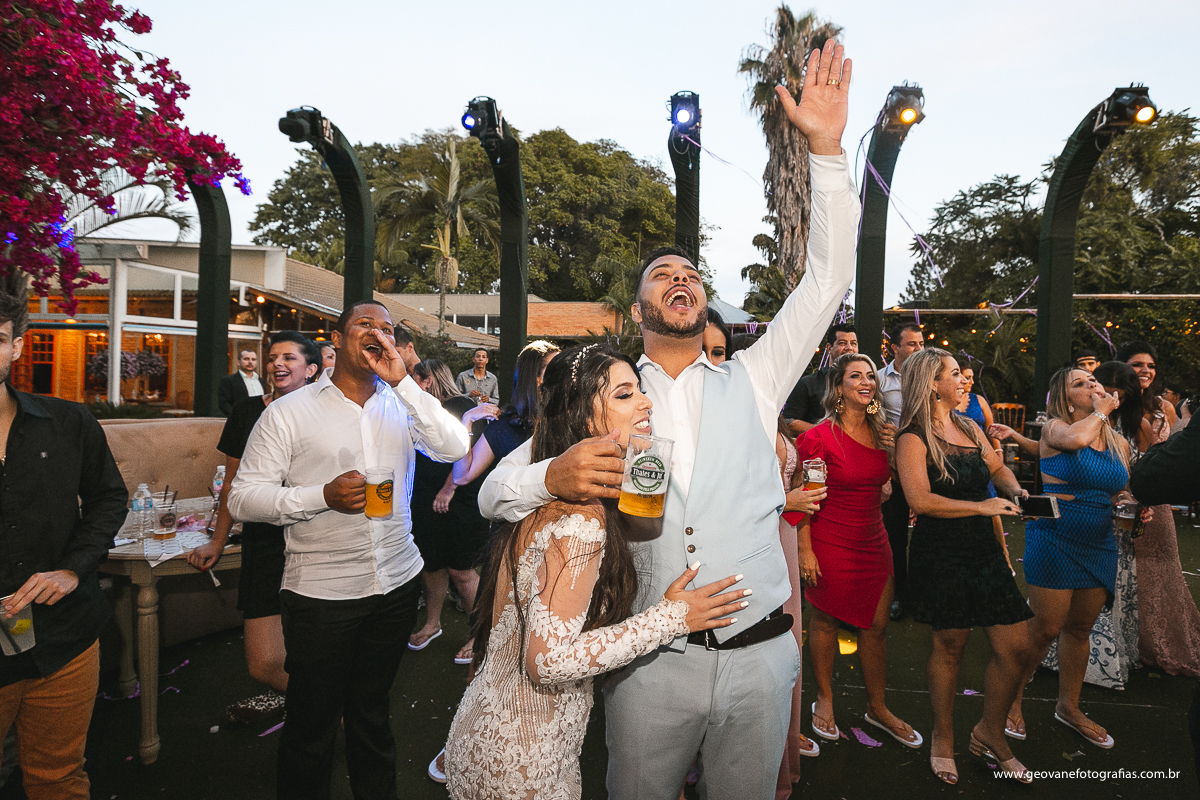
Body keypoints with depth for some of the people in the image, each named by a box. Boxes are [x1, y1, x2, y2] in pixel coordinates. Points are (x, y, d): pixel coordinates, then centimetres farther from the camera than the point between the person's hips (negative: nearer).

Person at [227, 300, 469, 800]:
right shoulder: (289, 412, -6)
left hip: (397, 584, 3)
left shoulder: (402, 405, 2)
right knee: (312, 725, 13)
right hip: (321, 593, -3)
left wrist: (403, 381, -17)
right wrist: (322, 496, -23)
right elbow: (243, 499, -7)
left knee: (372, 711, 24)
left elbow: (456, 448, -13)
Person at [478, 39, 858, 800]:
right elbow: (493, 494, -2)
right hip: (650, 660, -1)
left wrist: (827, 149, -7)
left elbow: (828, 281, 0)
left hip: (759, 655, 2)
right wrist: (553, 477, -25)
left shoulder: (752, 381, 7)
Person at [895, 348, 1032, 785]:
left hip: (984, 549, 7)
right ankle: (943, 737, 30)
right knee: (949, 646, 7)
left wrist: (1015, 491, 6)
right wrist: (982, 507, -15)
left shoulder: (970, 428, 13)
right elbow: (920, 500, -19)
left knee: (1016, 648, 6)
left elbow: (998, 468, 27)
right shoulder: (914, 438, -10)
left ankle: (990, 733, 29)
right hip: (941, 556, -6)